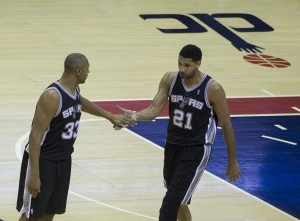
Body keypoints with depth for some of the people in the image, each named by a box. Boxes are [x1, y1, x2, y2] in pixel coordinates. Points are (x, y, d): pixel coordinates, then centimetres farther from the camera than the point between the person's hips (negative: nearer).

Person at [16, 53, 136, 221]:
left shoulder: (74, 90, 2)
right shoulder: (52, 96, -26)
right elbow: (36, 135, -26)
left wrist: (110, 116, 34)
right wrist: (34, 174, -29)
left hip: (63, 160, 9)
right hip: (43, 161, -9)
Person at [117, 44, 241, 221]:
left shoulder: (212, 89, -17)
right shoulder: (170, 80, -5)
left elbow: (226, 125, -7)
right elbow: (155, 109, -10)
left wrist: (232, 162, 0)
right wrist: (135, 116, -33)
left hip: (196, 151, -6)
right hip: (173, 146, 6)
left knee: (170, 203, -15)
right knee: (179, 201, 19)